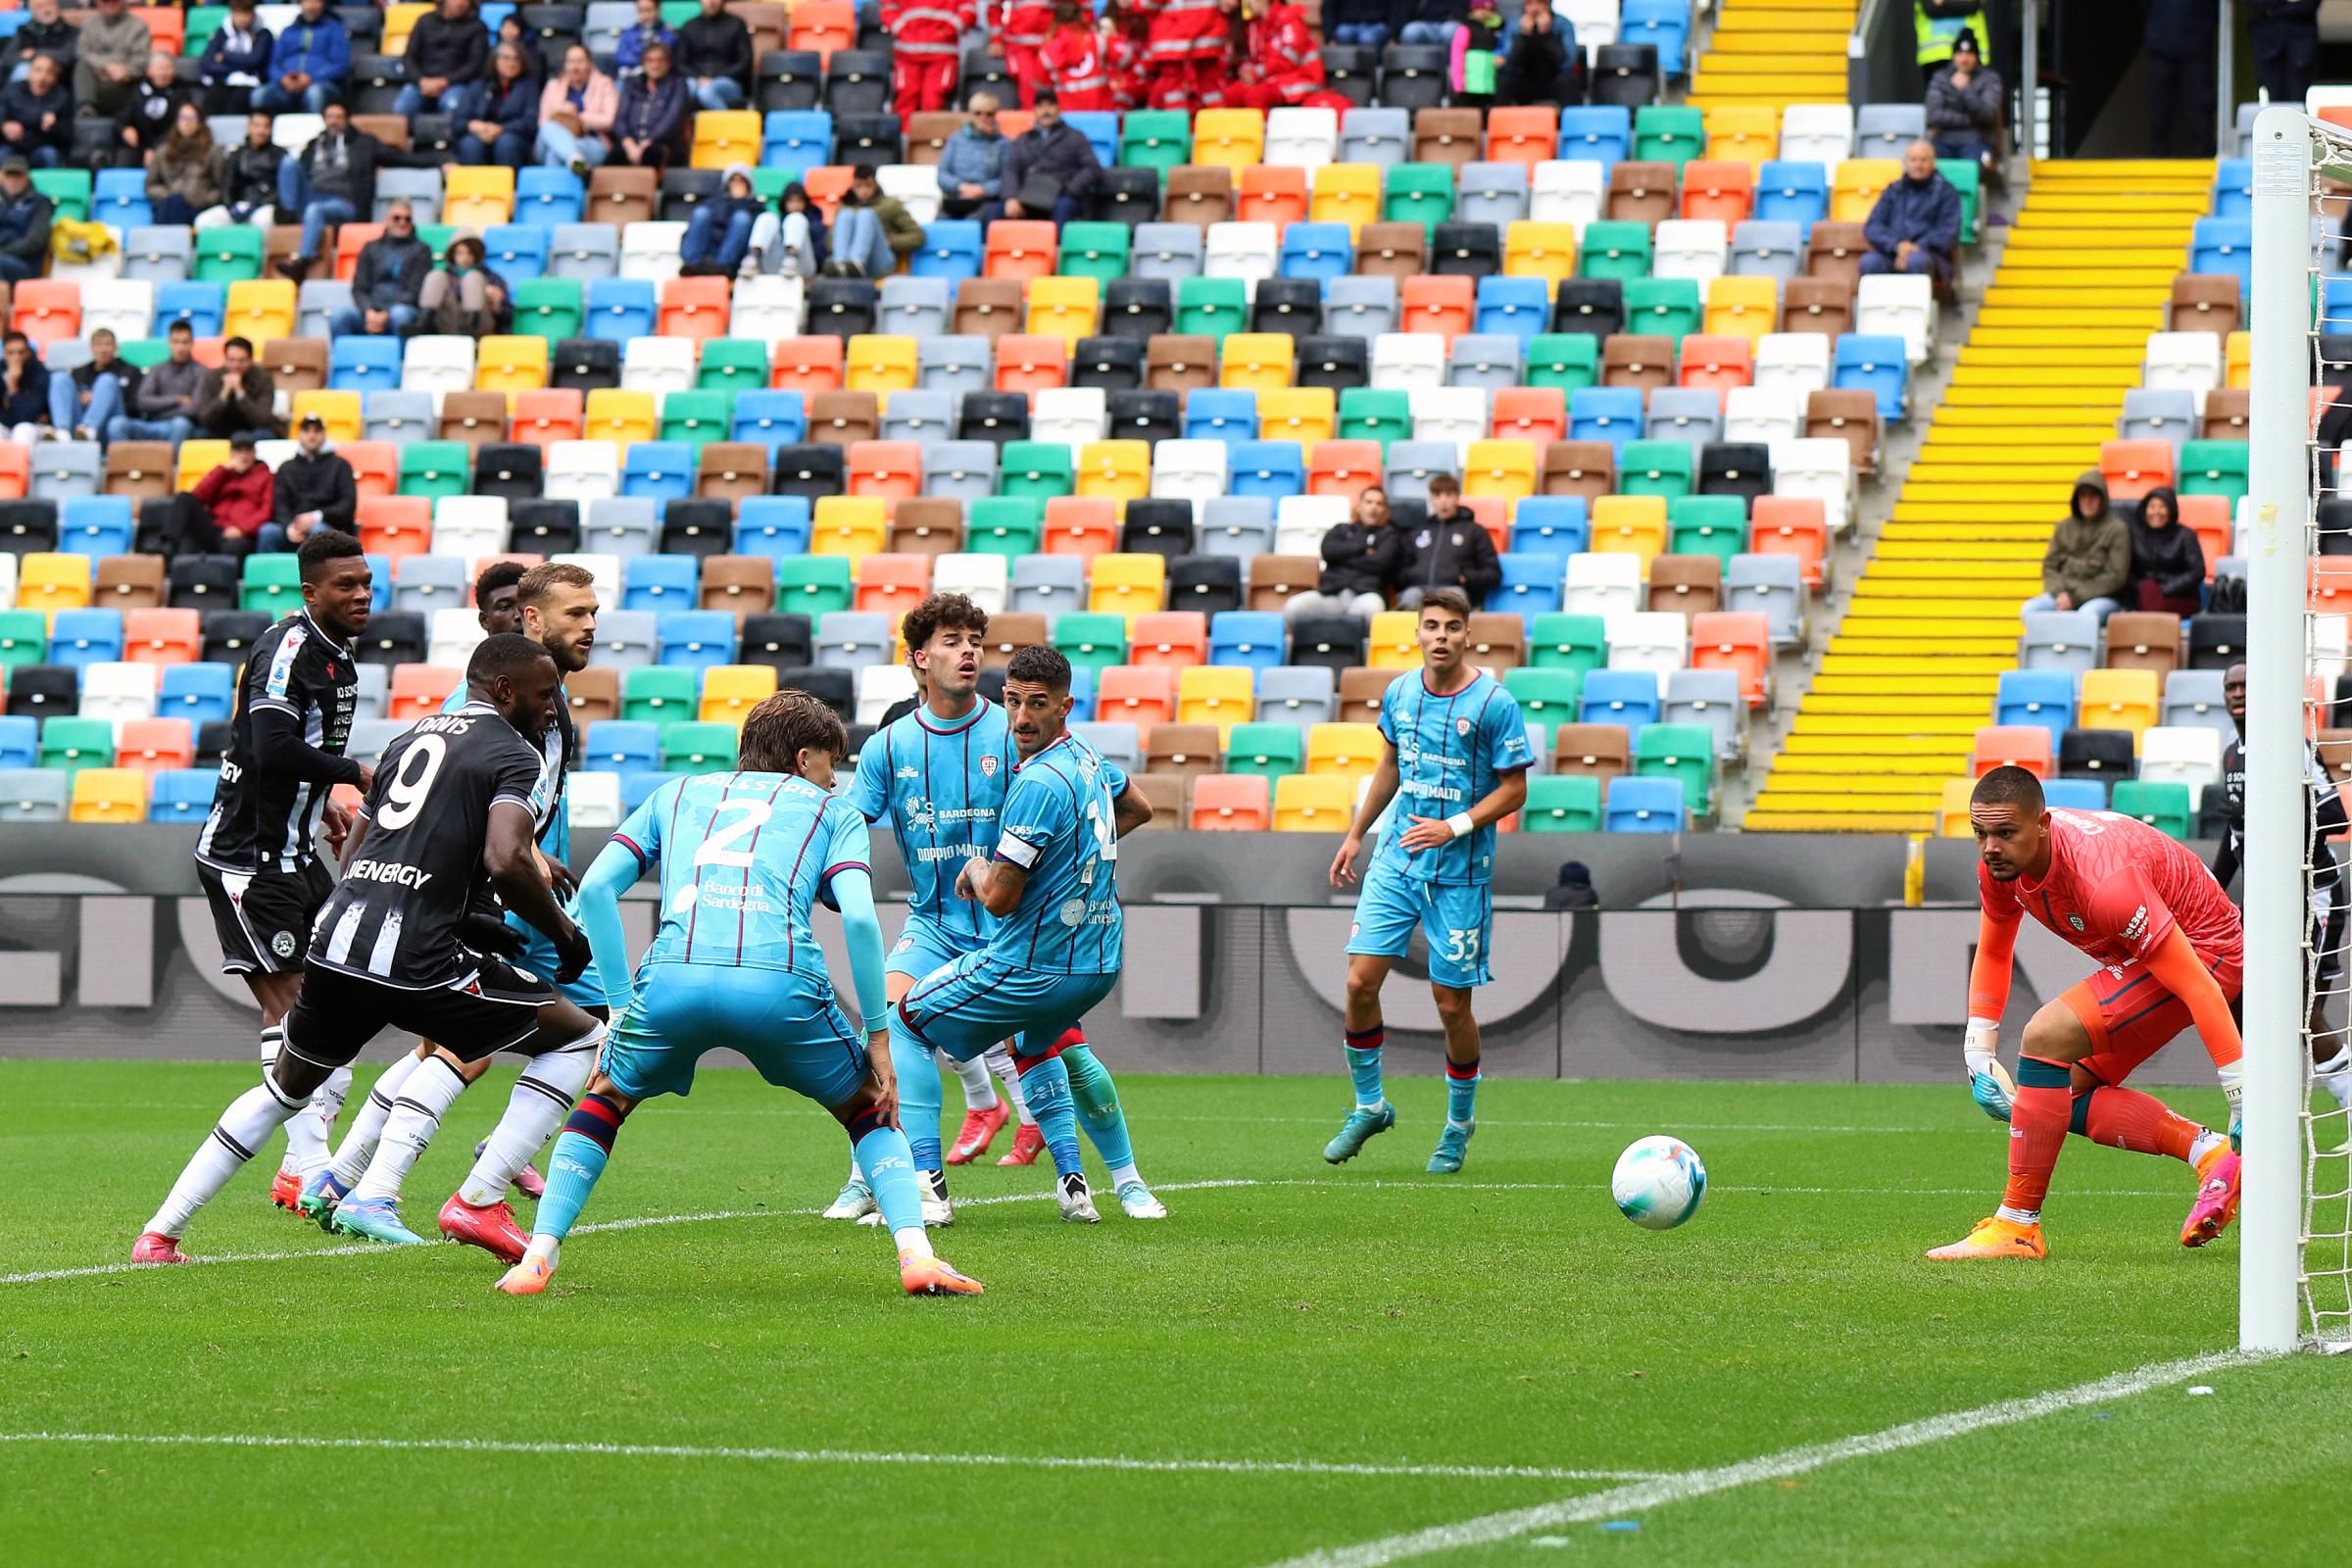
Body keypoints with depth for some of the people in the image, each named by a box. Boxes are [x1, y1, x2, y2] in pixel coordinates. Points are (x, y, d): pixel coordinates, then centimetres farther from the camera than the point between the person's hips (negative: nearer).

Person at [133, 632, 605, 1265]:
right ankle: (478, 1201, 1)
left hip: (335, 943, 7)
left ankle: (158, 1235, 26)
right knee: (581, 1039, 9)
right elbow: (507, 861, -17)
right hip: (416, 963, -7)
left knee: (285, 1089, 30)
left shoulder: (409, 740, 24)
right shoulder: (515, 756, 1)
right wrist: (565, 934, -1)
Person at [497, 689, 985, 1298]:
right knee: (870, 1108, 23)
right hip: (781, 985, -1)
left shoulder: (675, 794, 32)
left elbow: (595, 889, 19)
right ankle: (916, 1254, 3)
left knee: (605, 1099, 29)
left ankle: (537, 1259, 14)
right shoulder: (832, 813, 25)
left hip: (672, 980, 1)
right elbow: (859, 917, 7)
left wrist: (624, 1000, 21)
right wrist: (877, 1036, 11)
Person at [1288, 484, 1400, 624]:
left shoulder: (1389, 535, 23)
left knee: (1371, 608, -43)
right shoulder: (1341, 530, 28)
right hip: (1331, 592, 2)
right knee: (1293, 607, -30)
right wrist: (1362, 548, 4)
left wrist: (1345, 557, 8)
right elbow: (1328, 550, 6)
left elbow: (1379, 563, 3)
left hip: (1365, 593, -2)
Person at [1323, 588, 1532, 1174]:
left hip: (1460, 873, -4)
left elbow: (1514, 791, -7)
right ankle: (1369, 1106, 12)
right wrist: (1357, 833, 21)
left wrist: (1454, 827, -18)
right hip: (1395, 861, 4)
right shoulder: (1401, 692, 5)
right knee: (1360, 981, -6)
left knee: (1452, 1004, 1)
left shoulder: (1494, 703, -11)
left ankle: (1459, 1121, 22)